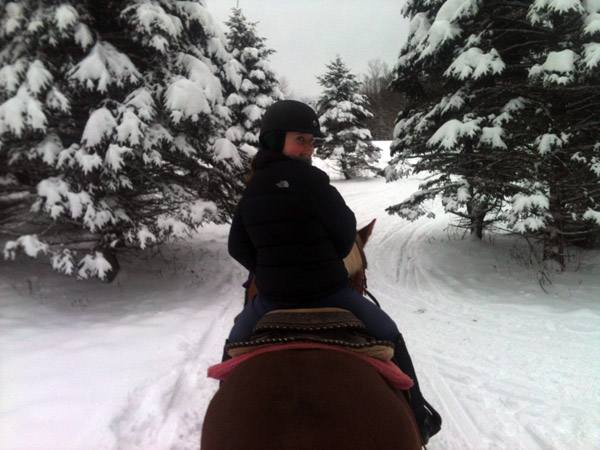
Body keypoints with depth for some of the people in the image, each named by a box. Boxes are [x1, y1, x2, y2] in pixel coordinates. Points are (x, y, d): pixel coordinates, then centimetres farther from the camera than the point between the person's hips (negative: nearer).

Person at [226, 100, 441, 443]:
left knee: (235, 344, 33)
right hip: (327, 293, -4)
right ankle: (417, 416, 28)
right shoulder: (310, 178, -17)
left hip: (271, 297, 5)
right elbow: (346, 232, -9)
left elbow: (238, 248, 7)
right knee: (389, 336, 18)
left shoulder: (251, 188, 0)